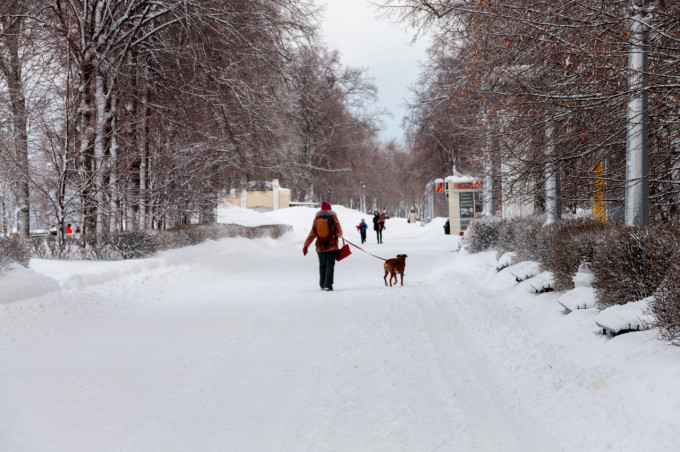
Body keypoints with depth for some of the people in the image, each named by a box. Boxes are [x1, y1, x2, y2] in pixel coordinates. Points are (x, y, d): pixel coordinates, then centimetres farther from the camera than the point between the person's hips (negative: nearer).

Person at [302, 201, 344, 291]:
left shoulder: (316, 218, 4)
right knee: (330, 265, -3)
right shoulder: (333, 217, -3)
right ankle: (328, 285, -14)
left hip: (320, 247, 3)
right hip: (332, 246, -3)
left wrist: (306, 245, 0)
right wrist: (336, 236, 25)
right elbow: (339, 232, 1)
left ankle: (322, 285, 20)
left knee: (322, 266, 15)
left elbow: (312, 233, -1)